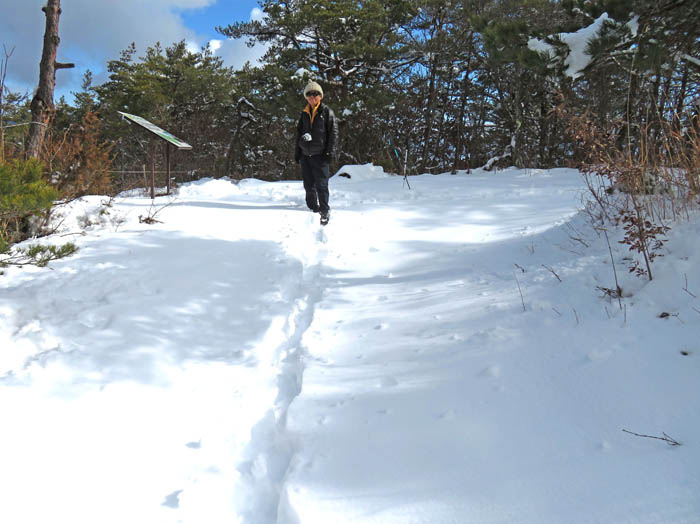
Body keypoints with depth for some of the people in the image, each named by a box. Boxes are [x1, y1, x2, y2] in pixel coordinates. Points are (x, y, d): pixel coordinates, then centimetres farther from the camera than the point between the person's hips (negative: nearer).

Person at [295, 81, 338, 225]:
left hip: (320, 155, -5)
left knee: (321, 185, -8)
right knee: (309, 185, 11)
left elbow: (334, 132, -3)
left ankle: (325, 211, 0)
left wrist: (330, 151, -11)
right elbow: (299, 132, 22)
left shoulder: (327, 112, 0)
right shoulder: (304, 113, 15)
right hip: (305, 155, 5)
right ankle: (313, 208, 24)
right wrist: (297, 152, 16)